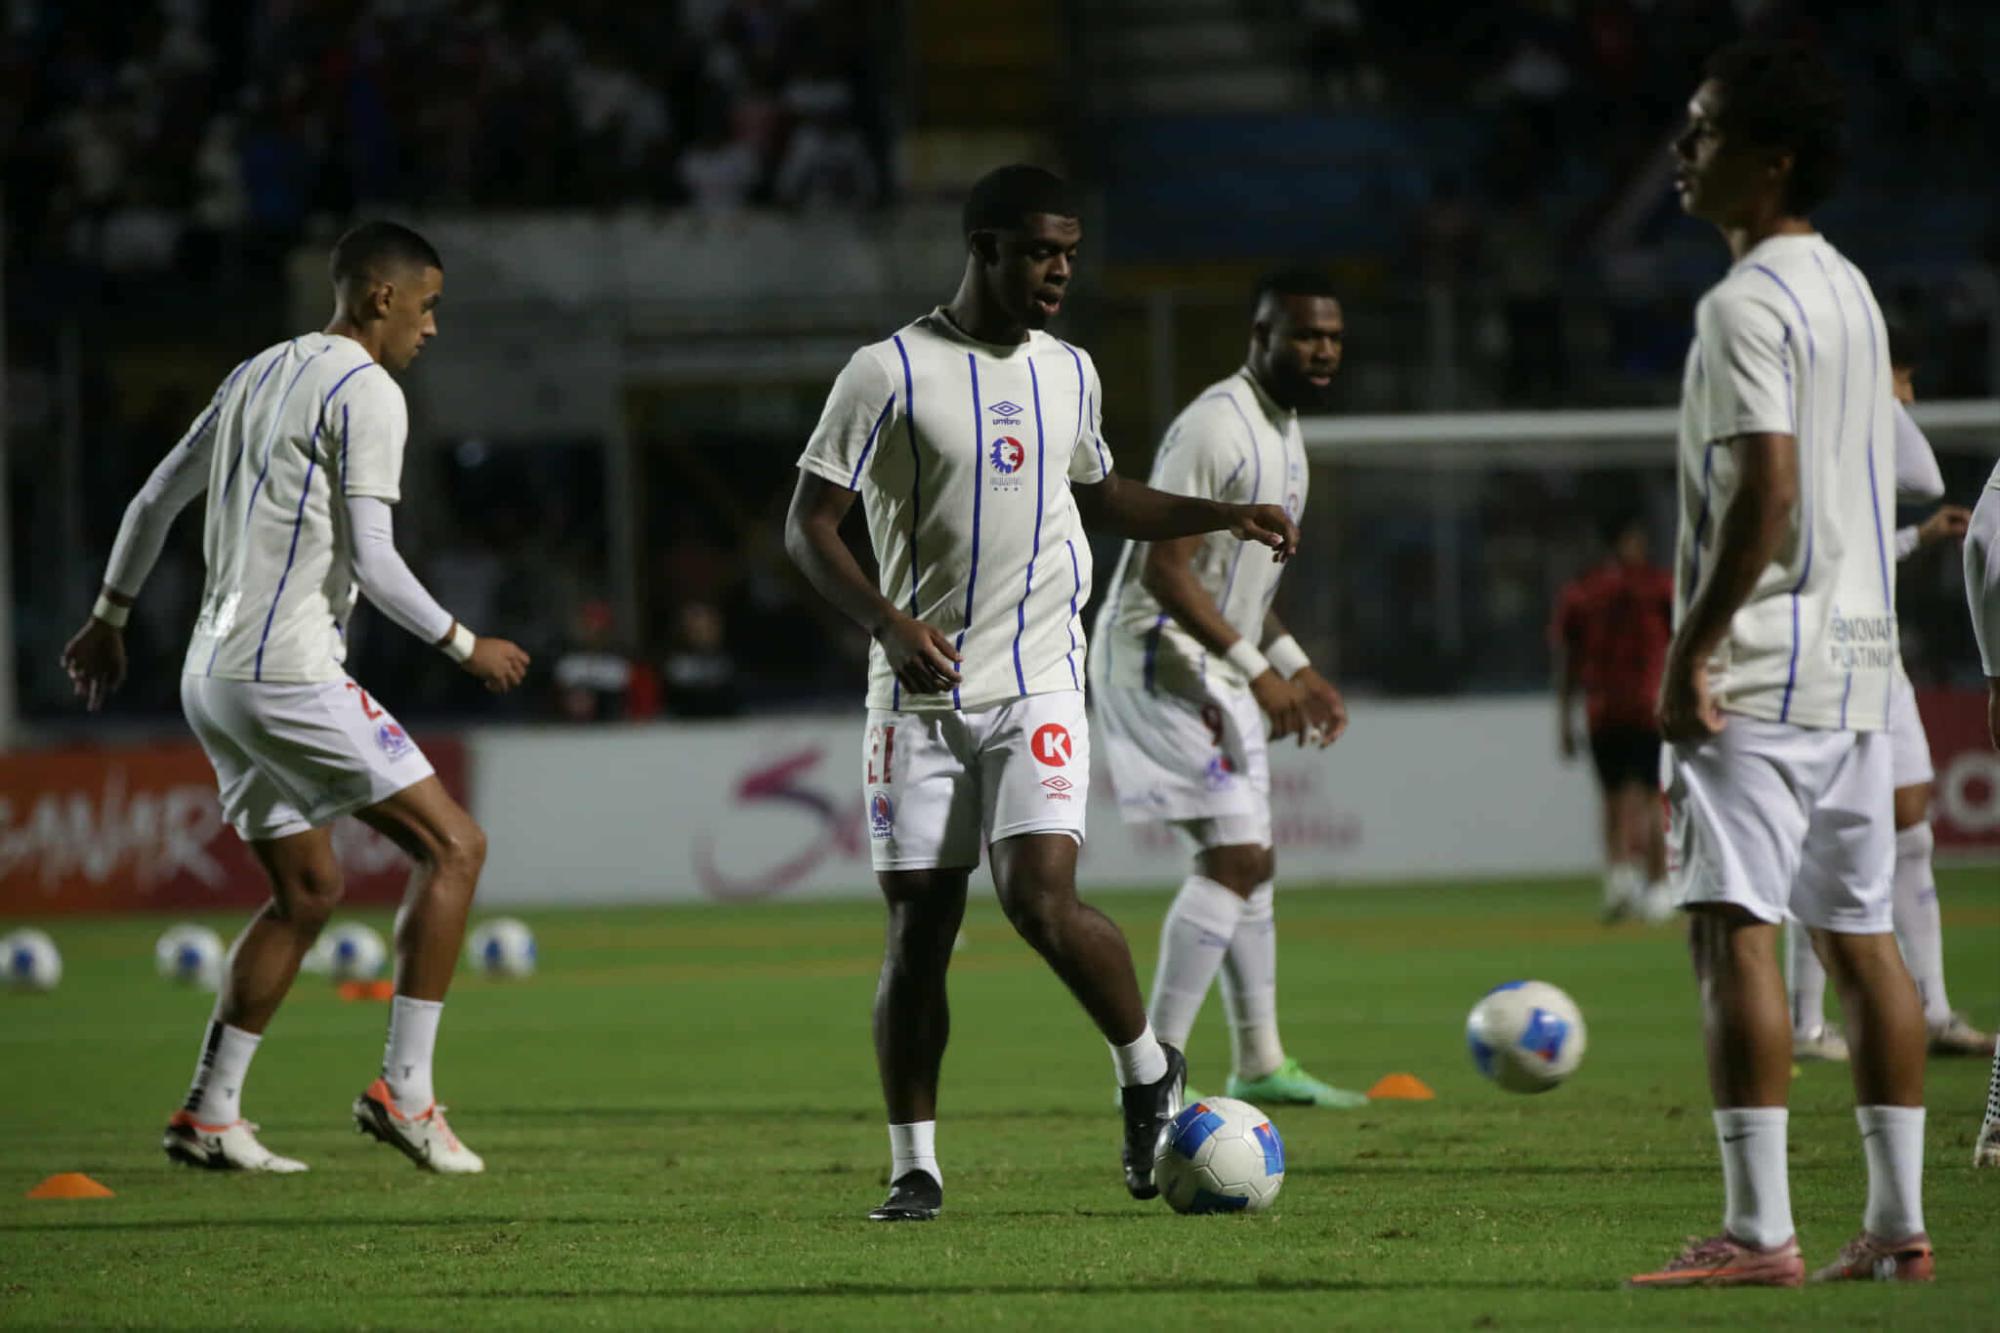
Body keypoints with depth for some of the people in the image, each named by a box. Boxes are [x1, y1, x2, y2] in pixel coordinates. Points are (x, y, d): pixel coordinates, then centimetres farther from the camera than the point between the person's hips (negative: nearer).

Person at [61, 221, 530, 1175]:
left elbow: (155, 498, 23)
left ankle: (209, 1115, 14)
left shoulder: (257, 375, 18)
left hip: (211, 681, 9)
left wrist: (110, 616, 33)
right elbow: (372, 561, -17)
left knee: (308, 890, 18)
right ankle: (403, 1090, -11)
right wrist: (465, 646, -6)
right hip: (290, 675, -9)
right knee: (453, 846, -5)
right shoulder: (365, 393, -9)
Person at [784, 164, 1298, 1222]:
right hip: (918, 696, -2)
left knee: (1041, 896, -17)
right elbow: (808, 526, -6)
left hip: (1037, 687, 2)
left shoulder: (1068, 374, 11)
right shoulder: (889, 373, -5)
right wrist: (888, 623, -21)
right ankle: (914, 1167, 8)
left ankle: (1148, 1073, 6)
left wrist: (1223, 517, 17)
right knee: (918, 927, -2)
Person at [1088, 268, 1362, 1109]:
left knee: (1250, 863, 14)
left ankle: (1259, 1065, 23)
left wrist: (1297, 669, 18)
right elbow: (1164, 569, -24)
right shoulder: (1216, 426, -19)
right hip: (1159, 658, -10)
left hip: (1214, 670, 10)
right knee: (1233, 857, -16)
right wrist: (1259, 669, -25)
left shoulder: (1283, 427, 14)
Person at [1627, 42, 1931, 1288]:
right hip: (1859, 656, 9)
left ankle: (1760, 1229, -15)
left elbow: (1766, 490, -22)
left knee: (1735, 929, -10)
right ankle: (1899, 1221, 10)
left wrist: (1692, 649, -18)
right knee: (1861, 934, 10)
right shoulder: (1852, 291, 17)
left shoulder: (1748, 304, -13)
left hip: (1763, 668, -9)